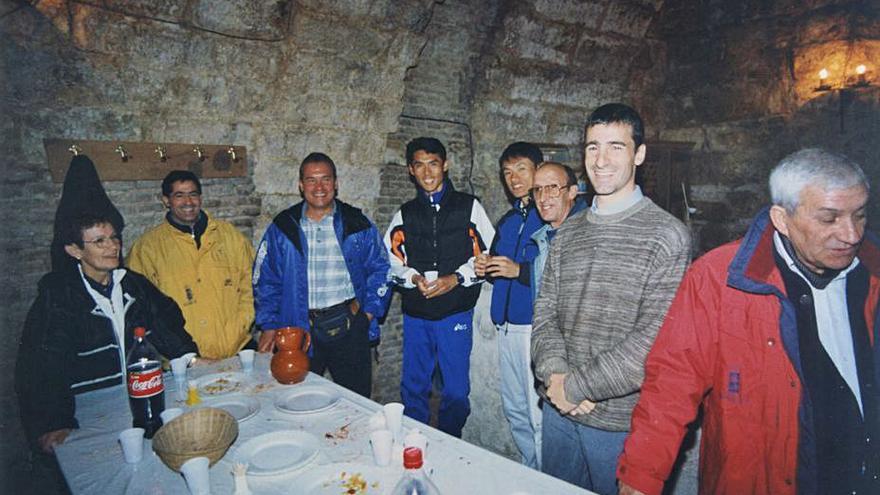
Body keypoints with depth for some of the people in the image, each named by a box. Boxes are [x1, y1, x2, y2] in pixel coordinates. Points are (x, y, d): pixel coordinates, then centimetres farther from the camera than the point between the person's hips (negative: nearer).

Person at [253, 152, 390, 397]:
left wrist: (370, 311, -3)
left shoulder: (358, 225, 1)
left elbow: (379, 269, 6)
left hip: (349, 325, 0)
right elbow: (265, 278, 6)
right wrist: (269, 325, 1)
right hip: (299, 328, 1)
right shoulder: (283, 228, 2)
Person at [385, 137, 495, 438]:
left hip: (456, 311, -2)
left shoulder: (469, 207, 2)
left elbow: (488, 254, -2)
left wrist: (456, 278, -15)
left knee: (456, 390, 5)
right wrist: (413, 277, -12)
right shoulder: (405, 214, 11)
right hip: (416, 313, 3)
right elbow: (390, 258, 7)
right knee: (413, 387, 13)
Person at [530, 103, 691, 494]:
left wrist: (576, 387, -16)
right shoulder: (568, 233, 7)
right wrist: (555, 374, -13)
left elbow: (656, 339, -19)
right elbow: (545, 311, 4)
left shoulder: (667, 236, -12)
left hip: (623, 422, -5)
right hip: (559, 410, 5)